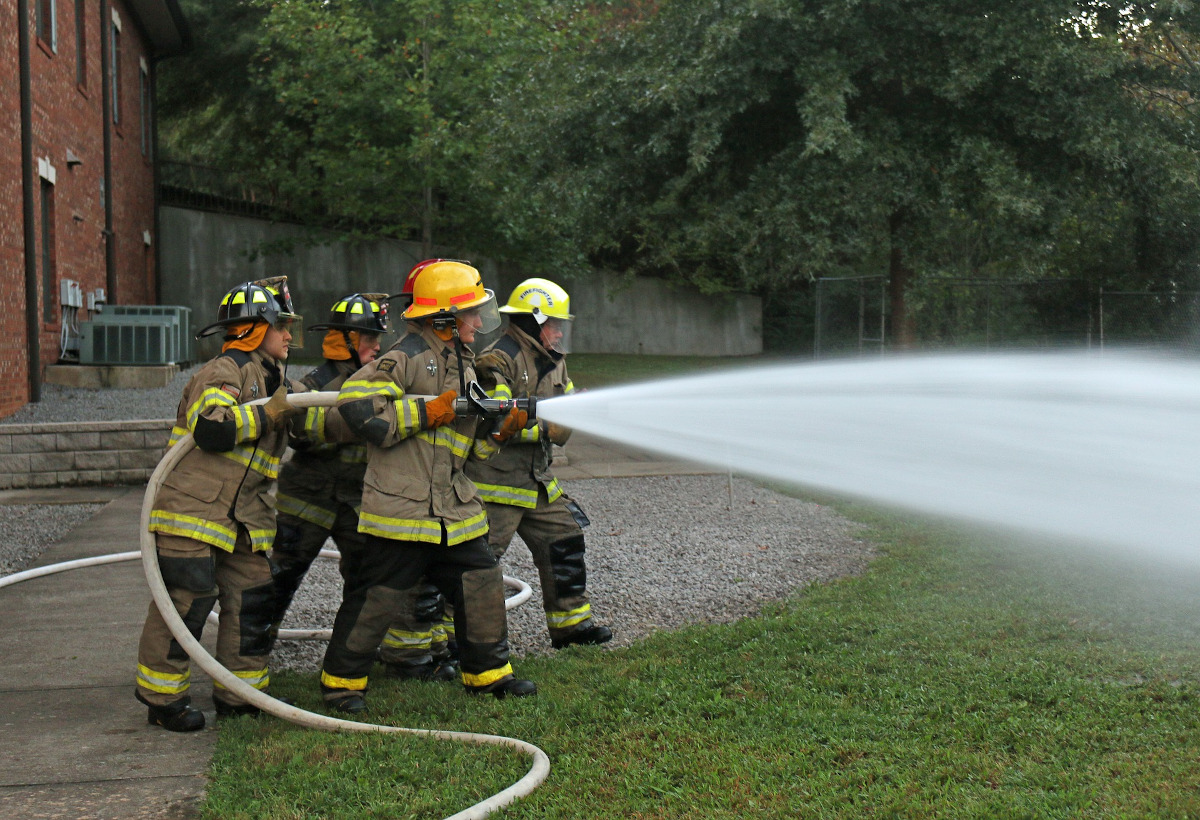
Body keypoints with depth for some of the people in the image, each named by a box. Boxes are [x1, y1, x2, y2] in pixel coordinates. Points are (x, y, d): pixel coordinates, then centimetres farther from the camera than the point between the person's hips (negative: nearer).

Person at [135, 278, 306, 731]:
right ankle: (163, 697, 6)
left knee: (252, 598, 7)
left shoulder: (272, 377, 20)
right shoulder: (223, 372, -11)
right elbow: (212, 429, -26)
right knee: (187, 599, -7)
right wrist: (270, 411, -23)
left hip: (243, 515, 9)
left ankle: (240, 693, 19)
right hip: (193, 507, -9)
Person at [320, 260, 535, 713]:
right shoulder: (407, 357, -12)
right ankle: (342, 680, 17)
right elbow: (356, 406, -22)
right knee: (376, 596, 1)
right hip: (400, 505, -8)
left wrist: (501, 429, 1)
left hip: (454, 506, 8)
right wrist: (428, 411, -20)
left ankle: (488, 671, 27)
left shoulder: (462, 364, 16)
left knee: (481, 585, 11)